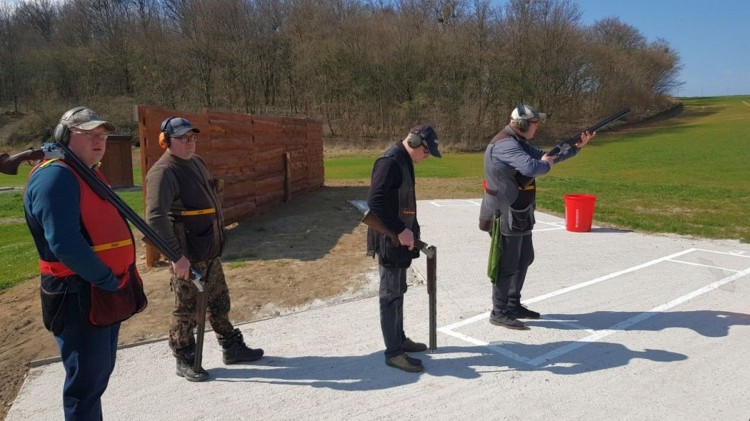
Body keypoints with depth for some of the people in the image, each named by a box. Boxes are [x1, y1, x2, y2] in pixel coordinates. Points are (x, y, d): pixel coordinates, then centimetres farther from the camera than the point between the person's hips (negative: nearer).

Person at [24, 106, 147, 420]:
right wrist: (108, 280, -19)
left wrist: (121, 279, 11)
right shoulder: (54, 176, -17)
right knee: (87, 380, 1)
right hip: (80, 298, -10)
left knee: (100, 372, 21)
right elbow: (65, 244, -27)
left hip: (106, 293, 10)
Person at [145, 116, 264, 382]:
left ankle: (232, 348, 34)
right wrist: (176, 255, -30)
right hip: (187, 257, -9)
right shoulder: (163, 172, -18)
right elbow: (155, 217, -27)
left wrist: (219, 238, 21)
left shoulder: (196, 163, 11)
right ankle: (185, 362, 22)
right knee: (187, 310, 5)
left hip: (211, 251, 9)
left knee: (220, 302, 19)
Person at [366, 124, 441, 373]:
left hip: (400, 237, 10)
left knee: (398, 291, 18)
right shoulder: (390, 161, -18)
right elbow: (375, 201, -26)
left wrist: (411, 229, 12)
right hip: (389, 239, -10)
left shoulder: (405, 162, 13)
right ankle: (393, 352, 6)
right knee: (391, 294, -3)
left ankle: (399, 339, 32)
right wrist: (400, 230, -24)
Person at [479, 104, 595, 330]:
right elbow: (531, 167, -34)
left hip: (519, 213, 11)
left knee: (524, 259, 19)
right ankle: (499, 313, 11)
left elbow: (544, 156, 18)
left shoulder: (518, 142, 13)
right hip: (506, 215, -11)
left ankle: (513, 305, 31)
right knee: (507, 265, -2)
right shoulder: (505, 144, -21)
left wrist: (577, 146, 12)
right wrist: (546, 164, -11)